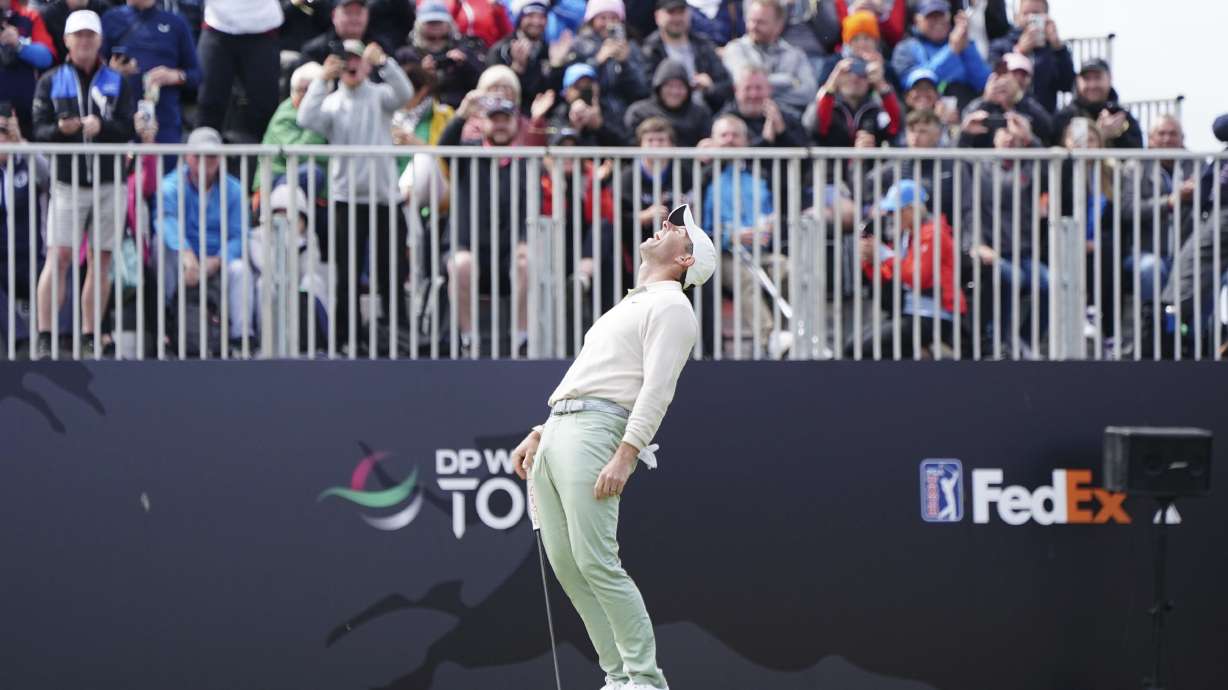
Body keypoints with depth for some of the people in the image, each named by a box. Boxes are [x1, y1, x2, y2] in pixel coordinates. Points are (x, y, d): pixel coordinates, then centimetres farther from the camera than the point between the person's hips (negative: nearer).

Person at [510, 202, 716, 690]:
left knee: (596, 562, -16)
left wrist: (625, 456, -21)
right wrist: (539, 433, 22)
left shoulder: (671, 306, 0)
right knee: (565, 563, 2)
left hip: (596, 430, -9)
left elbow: (657, 389, -12)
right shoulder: (628, 307, 29)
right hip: (556, 431, 9)